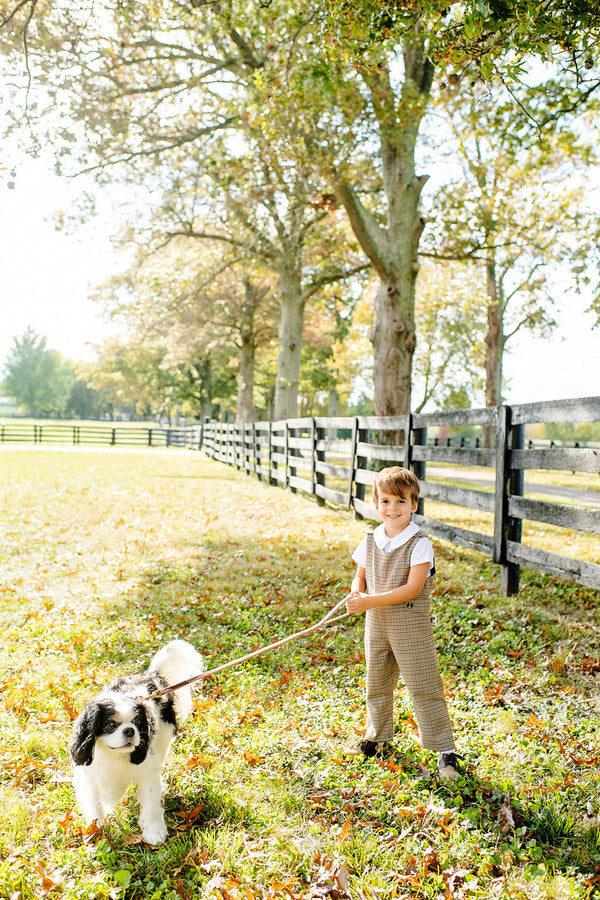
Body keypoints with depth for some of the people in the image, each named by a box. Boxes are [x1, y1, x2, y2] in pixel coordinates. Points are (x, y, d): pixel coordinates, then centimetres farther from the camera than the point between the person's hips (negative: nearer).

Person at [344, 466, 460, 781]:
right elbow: (360, 576, 13)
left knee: (423, 687, -1)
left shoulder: (419, 543, -14)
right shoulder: (370, 541, 3)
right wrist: (355, 594, -11)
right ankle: (376, 736, 40)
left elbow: (412, 588, -21)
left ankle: (446, 750, 12)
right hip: (376, 624, 6)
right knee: (377, 684, 19)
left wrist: (370, 601, -23)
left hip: (410, 625, -5)